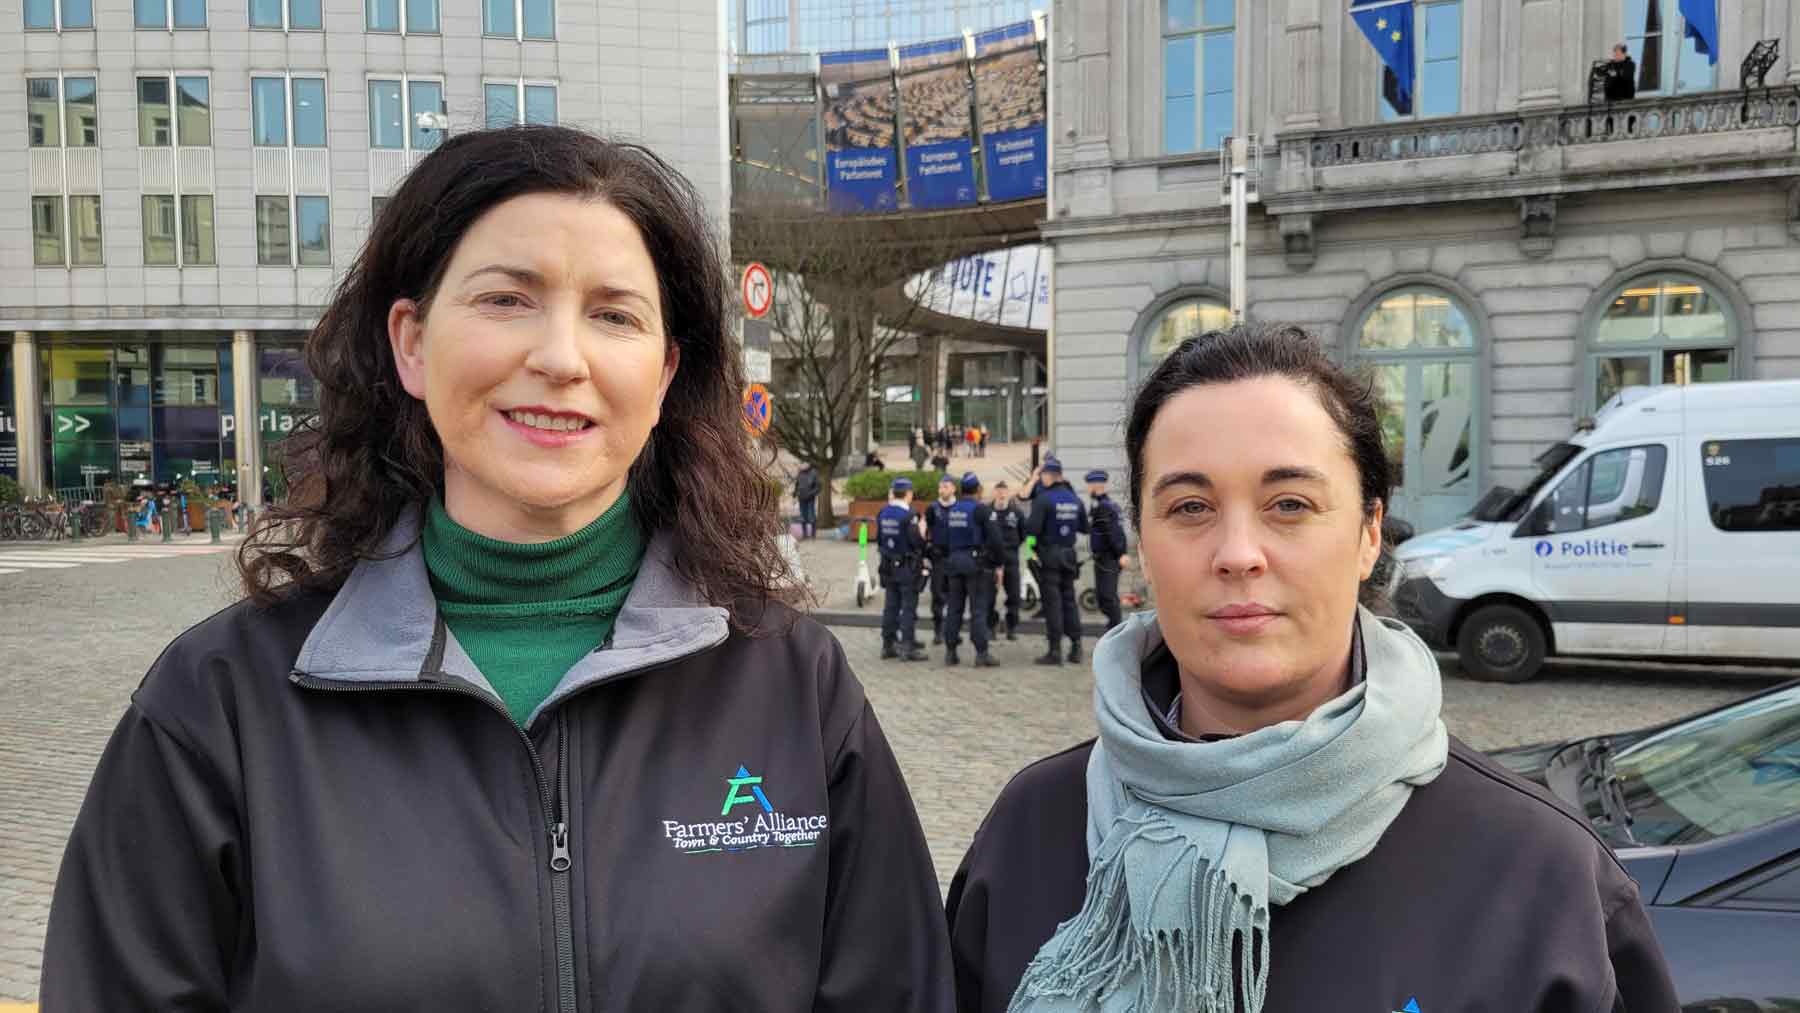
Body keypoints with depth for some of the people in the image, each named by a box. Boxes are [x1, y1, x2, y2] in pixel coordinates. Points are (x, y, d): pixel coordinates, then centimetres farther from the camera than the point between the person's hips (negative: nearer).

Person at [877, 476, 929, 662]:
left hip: (888, 566, 7)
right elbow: (916, 542, -19)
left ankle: (888, 645, 18)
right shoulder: (908, 515, -17)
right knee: (909, 606, -1)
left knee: (890, 605, 13)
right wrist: (923, 532, -1)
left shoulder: (883, 513, 5)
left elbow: (879, 540, 11)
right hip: (907, 567, -7)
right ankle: (907, 647, 0)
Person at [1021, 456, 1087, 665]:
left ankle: (1055, 650, -1)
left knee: (1052, 602, -2)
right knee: (1069, 600, 13)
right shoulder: (1075, 499, 6)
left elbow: (1032, 528, -20)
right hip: (1069, 555, 5)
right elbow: (1085, 528, 13)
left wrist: (1026, 522, 1)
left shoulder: (1043, 499, -14)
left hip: (1048, 556, -5)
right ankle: (1076, 647, 15)